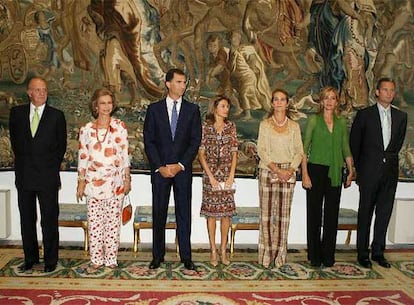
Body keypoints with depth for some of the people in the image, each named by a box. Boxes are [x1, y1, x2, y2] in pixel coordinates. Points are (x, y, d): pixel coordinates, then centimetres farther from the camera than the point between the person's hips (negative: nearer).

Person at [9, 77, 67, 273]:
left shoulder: (57, 116, 1)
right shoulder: (17, 113, 8)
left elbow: (61, 145, 6)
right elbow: (15, 141, 14)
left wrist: (52, 167, 4)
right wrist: (23, 162, 10)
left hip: (47, 176, -3)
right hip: (24, 175, 3)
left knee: (49, 220, 1)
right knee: (27, 219, 11)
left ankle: (50, 260, 12)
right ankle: (30, 258, 23)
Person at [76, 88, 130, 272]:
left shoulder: (120, 127, 2)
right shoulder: (86, 129, 5)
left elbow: (125, 154, 3)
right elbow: (82, 157, 6)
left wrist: (127, 179, 2)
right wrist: (81, 182, 4)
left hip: (115, 182, -1)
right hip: (93, 182, 1)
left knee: (113, 221, 4)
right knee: (94, 222, 4)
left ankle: (111, 259, 15)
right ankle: (96, 260, 15)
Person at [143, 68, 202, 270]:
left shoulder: (192, 109, 6)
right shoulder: (154, 109, 5)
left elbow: (195, 141, 1)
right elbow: (148, 141, 1)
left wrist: (180, 165, -8)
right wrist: (159, 167, -8)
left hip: (183, 169, 0)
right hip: (159, 169, 0)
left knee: (184, 213, 3)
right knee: (158, 213, 5)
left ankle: (186, 257, 11)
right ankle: (157, 256, 17)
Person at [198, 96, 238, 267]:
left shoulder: (231, 127, 7)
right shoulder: (205, 127, 0)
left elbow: (234, 153, 6)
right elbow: (201, 154, -2)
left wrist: (231, 175, -3)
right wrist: (211, 177, -8)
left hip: (227, 174, 2)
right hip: (210, 173, -2)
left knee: (226, 212, 3)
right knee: (211, 212, 1)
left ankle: (223, 250, 13)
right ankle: (213, 251, 11)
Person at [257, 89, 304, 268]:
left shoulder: (294, 126, 13)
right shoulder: (265, 124, 8)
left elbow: (299, 151, 7)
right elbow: (261, 150, -1)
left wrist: (290, 170, -10)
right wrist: (276, 169, -12)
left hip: (288, 172, 1)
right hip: (268, 171, -1)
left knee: (284, 213, 0)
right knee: (267, 212, -3)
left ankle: (280, 255, 7)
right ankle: (266, 254, 4)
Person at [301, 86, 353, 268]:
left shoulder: (342, 123, 11)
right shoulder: (314, 120, 0)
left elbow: (346, 149, 15)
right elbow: (304, 148, -3)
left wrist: (350, 171, 8)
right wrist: (305, 174, -10)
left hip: (335, 172, 3)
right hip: (316, 170, -3)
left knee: (332, 215, 7)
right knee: (314, 214, 2)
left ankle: (328, 256, 18)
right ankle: (314, 256, 13)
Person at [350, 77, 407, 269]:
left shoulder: (401, 116, 9)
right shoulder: (364, 114, -1)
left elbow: (399, 141, 19)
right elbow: (354, 143, 4)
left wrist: (389, 158, 14)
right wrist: (359, 167, 6)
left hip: (390, 171, 4)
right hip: (369, 172, -3)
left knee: (384, 213, 9)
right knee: (365, 213, 3)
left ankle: (378, 252, 20)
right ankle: (363, 254, 11)